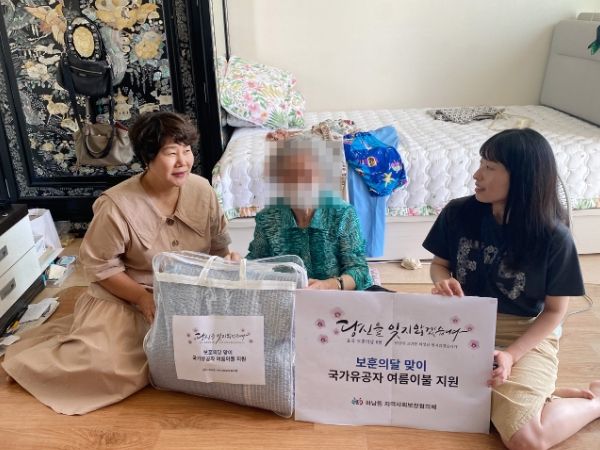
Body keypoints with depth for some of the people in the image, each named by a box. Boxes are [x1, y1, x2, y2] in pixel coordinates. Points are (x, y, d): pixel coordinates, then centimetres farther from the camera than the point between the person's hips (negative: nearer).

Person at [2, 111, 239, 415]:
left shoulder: (201, 190, -8)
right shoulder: (117, 205, -21)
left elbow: (218, 246, 3)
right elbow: (98, 265, -12)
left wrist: (228, 262, -19)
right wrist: (143, 297, -21)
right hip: (126, 299, -5)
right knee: (107, 363, -23)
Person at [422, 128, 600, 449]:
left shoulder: (554, 237, -14)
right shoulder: (458, 214, -8)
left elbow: (555, 310, -6)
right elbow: (439, 264, 8)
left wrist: (511, 354, -19)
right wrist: (443, 281, -17)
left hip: (527, 335, -4)